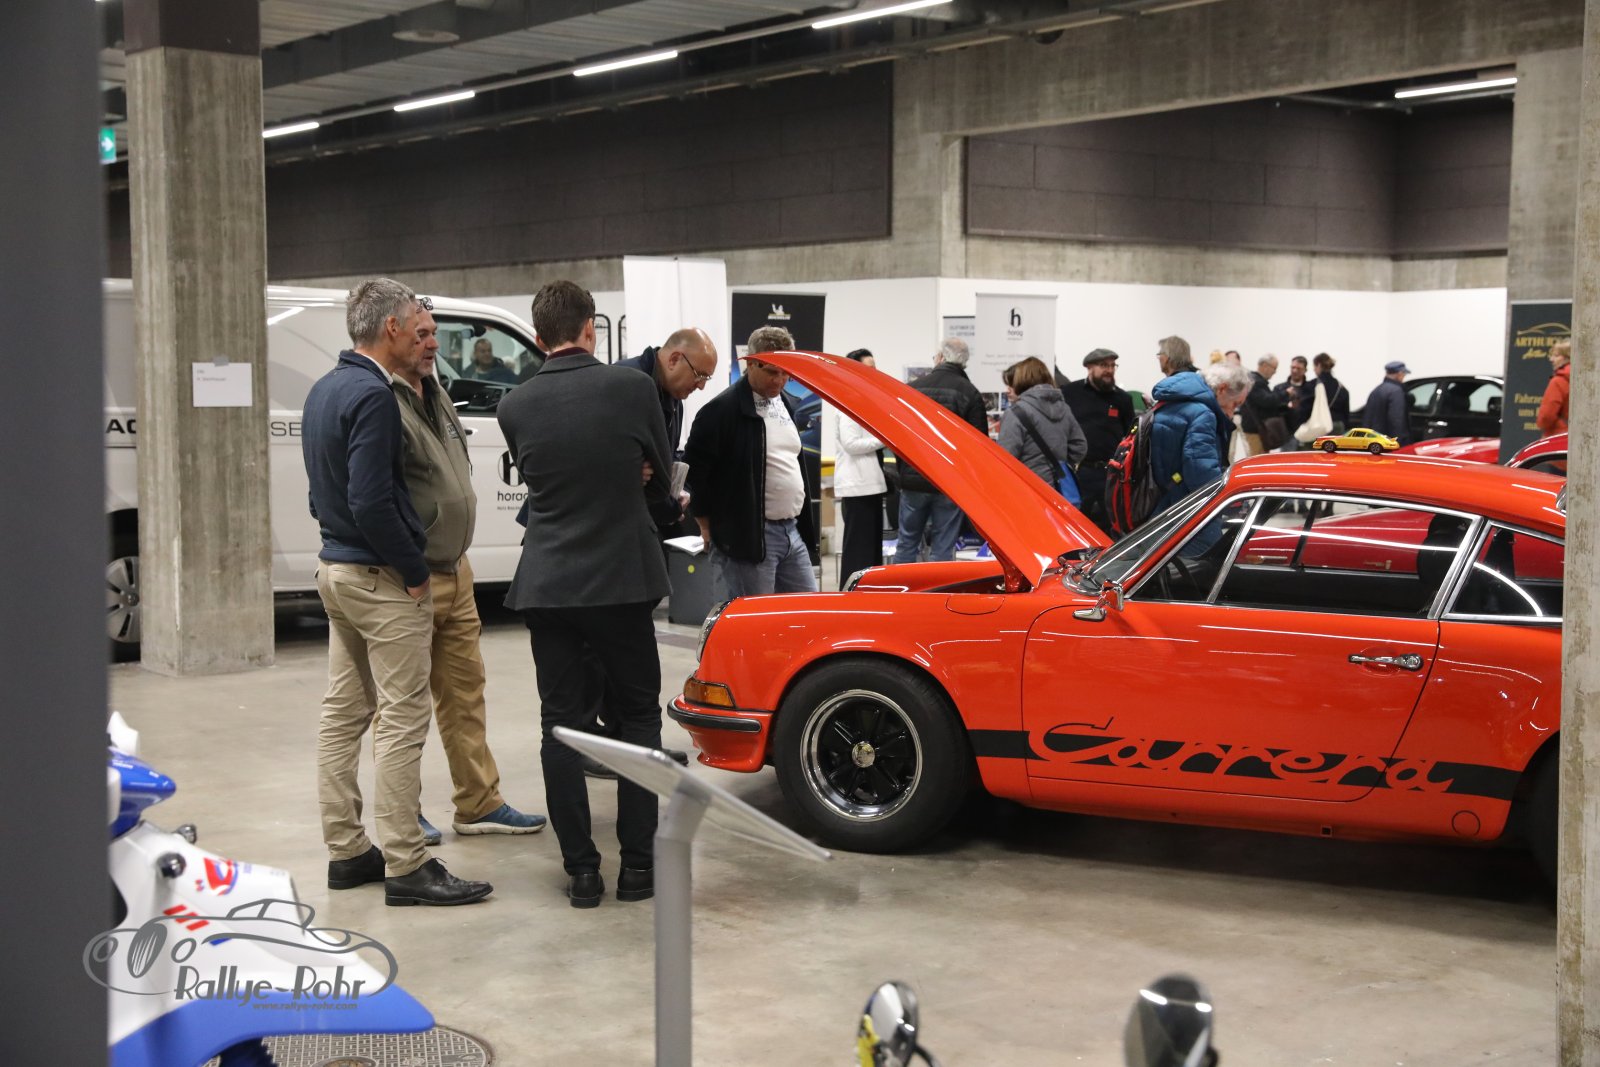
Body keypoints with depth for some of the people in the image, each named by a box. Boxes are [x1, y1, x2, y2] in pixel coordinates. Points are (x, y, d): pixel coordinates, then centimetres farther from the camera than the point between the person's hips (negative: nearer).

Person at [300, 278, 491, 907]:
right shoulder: (372, 395, -19)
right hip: (381, 578, -10)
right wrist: (414, 571, -15)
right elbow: (371, 502, -25)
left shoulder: (325, 390, 12)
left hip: (335, 567, 10)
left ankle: (345, 851, 22)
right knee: (401, 719, -6)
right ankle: (405, 866, -4)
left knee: (343, 713, 14)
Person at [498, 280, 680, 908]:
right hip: (622, 579, -2)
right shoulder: (631, 388, -7)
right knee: (637, 718, 11)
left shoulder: (516, 406, 0)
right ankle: (638, 864, 9)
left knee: (561, 725, 8)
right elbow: (660, 475, 6)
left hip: (546, 584, 2)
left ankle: (581, 869, 9)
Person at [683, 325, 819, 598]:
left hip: (792, 534, 8)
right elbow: (693, 470, -11)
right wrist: (710, 526, -4)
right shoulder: (722, 410, -12)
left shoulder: (787, 404, 14)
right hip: (747, 538, -8)